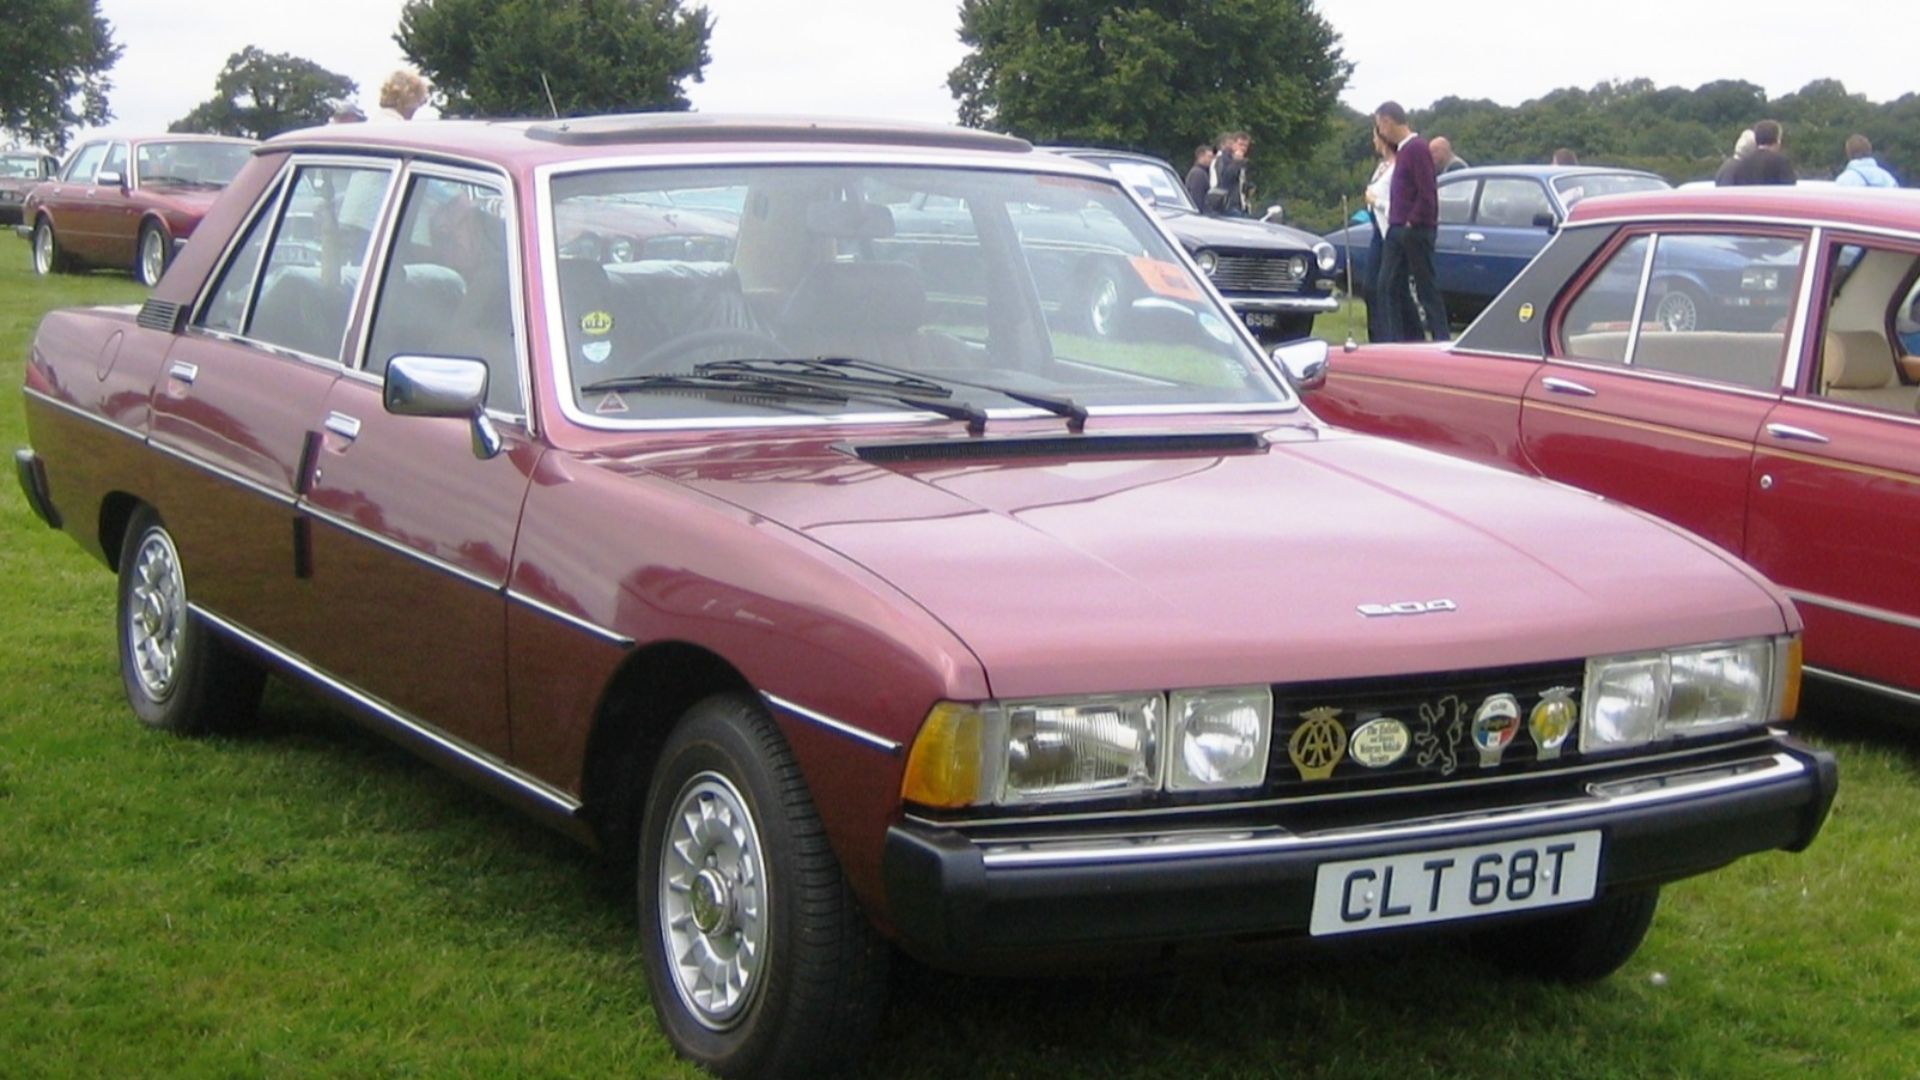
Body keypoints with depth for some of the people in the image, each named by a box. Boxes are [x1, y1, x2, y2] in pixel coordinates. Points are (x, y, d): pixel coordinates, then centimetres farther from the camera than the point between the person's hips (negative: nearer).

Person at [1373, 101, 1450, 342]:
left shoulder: (1417, 148, -15)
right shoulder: (1402, 149, 14)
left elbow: (1427, 193, -19)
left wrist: (1412, 223, -15)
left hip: (1415, 230, -9)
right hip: (1398, 230, 9)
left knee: (1426, 287, -4)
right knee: (1389, 285, 9)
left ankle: (1441, 339, 1)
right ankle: (1399, 339, 14)